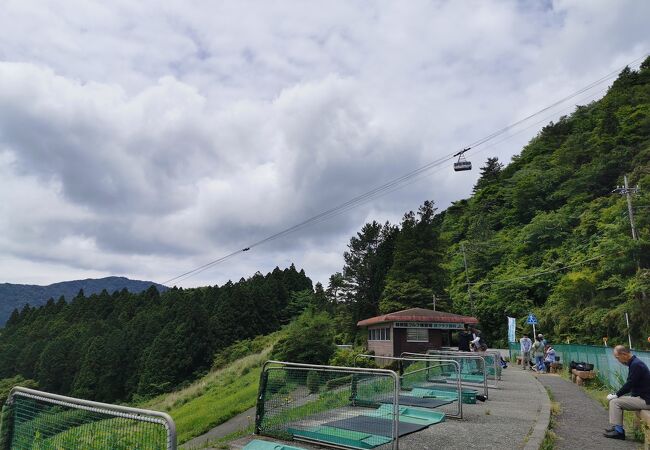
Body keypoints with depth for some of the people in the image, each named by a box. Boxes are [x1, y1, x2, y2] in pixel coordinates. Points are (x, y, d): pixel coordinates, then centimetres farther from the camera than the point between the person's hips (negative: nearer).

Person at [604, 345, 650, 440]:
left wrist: (616, 395, -11)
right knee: (617, 400, 15)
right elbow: (630, 384, 16)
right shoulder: (634, 363, 10)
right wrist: (616, 395, 8)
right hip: (641, 397, 10)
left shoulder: (636, 364, -20)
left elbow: (629, 384, -21)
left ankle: (619, 431, -6)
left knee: (615, 402, -12)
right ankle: (616, 428, 17)